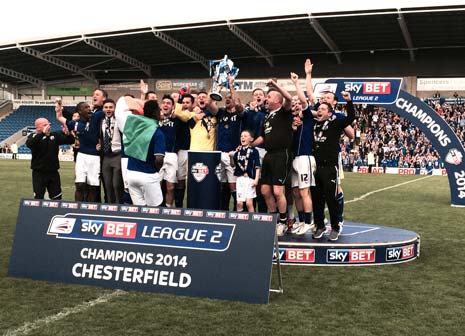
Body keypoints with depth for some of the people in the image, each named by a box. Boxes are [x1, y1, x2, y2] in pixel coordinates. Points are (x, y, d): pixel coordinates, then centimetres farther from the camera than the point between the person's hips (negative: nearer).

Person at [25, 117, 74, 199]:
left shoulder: (55, 135, 6)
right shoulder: (33, 136, -4)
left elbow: (71, 140, 3)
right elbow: (29, 144, -28)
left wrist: (68, 133, -21)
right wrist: (43, 133, -40)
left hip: (53, 173, 3)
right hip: (39, 174, -3)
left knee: (57, 198, 7)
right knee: (38, 198, 3)